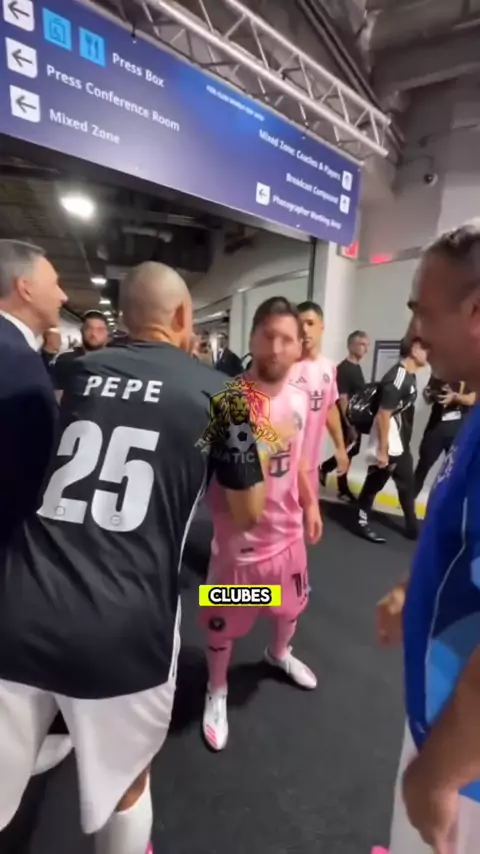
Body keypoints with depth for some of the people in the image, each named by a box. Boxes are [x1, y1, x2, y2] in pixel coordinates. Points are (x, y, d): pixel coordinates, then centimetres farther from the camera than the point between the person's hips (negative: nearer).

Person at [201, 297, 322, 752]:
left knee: (291, 607, 29)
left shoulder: (299, 399, -2)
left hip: (287, 532, 6)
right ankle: (216, 692, 46)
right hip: (239, 538, -6)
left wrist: (310, 505, 15)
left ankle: (279, 654, 63)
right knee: (223, 625, 16)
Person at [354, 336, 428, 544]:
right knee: (374, 483, 5)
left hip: (401, 444, 10)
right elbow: (383, 415, -24)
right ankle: (362, 522, 21)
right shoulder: (397, 378, -22)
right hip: (388, 445, -10)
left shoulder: (410, 375, 9)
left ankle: (412, 527, 32)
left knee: (407, 485, 18)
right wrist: (382, 450, -22)